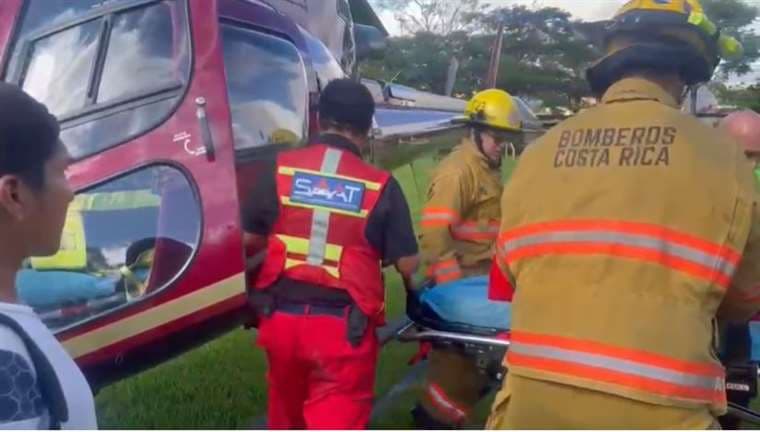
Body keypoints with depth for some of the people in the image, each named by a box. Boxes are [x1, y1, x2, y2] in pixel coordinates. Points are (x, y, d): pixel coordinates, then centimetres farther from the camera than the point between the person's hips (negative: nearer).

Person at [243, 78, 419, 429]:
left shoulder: (280, 169, 0)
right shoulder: (381, 185, -6)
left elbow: (248, 242, 6)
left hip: (281, 317, 4)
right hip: (343, 325, -3)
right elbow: (407, 264, -4)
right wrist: (418, 296, 19)